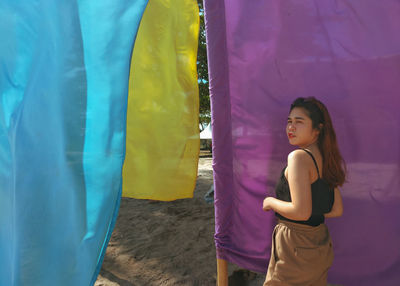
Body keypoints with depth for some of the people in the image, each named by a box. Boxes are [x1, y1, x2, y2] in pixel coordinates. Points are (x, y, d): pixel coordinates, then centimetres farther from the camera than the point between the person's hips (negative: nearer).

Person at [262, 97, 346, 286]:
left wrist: (271, 202, -11)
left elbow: (301, 212, -26)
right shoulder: (325, 159, 4)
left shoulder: (299, 157, -21)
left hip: (295, 247, -8)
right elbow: (337, 211, 9)